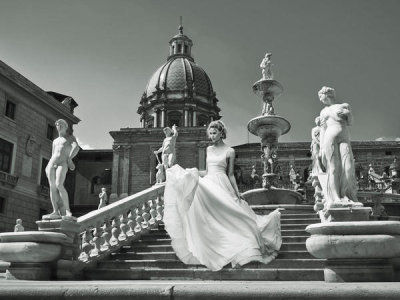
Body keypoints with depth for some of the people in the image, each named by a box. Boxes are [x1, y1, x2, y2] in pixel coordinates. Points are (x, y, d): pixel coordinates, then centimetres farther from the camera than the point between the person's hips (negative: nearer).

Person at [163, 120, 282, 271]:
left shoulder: (229, 151, 0)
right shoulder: (209, 149, 15)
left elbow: (230, 174, 1)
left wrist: (237, 192, -6)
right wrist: (191, 172, 11)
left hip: (222, 185, -5)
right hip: (207, 185, 5)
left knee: (224, 217, -10)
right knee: (209, 219, -4)